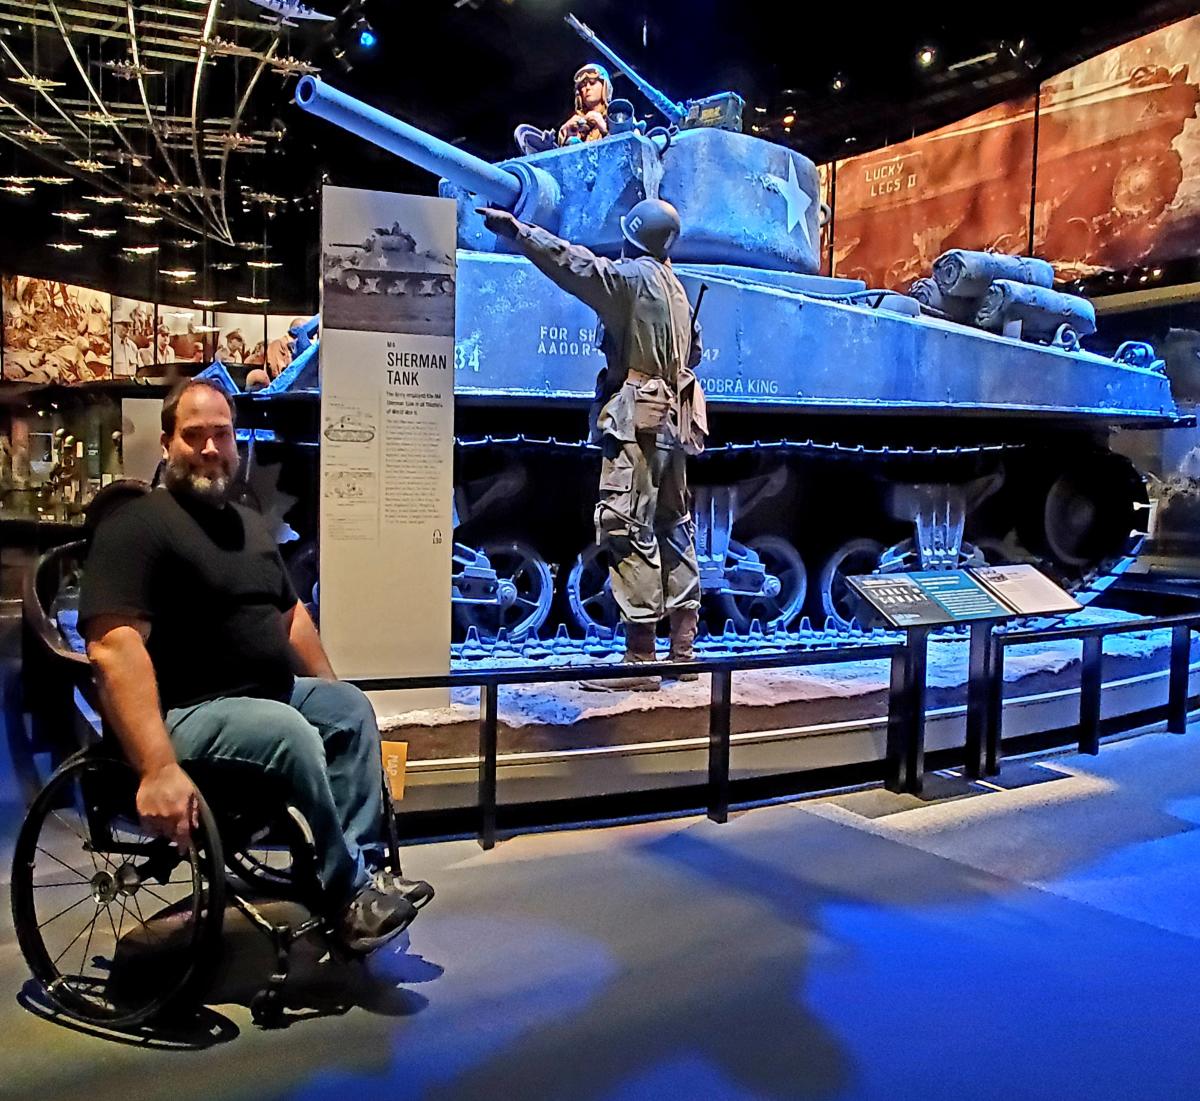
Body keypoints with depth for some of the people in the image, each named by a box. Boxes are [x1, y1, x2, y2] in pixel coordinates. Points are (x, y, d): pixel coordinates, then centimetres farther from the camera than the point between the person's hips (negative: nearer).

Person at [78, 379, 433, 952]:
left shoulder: (248, 523, 16)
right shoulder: (136, 525, -14)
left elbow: (290, 611, 25)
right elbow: (113, 647, -27)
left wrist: (330, 691, 20)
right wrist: (158, 769, -35)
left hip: (267, 693, 9)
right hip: (183, 713, -9)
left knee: (352, 708, -1)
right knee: (291, 734, -30)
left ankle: (363, 867, -3)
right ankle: (345, 894, -14)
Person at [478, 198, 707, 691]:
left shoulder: (631, 277, -7)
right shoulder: (676, 288, 17)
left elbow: (573, 263, -18)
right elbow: (694, 351, 24)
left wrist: (515, 228, -20)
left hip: (638, 419, -9)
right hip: (672, 420, 9)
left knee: (627, 531, -9)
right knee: (673, 526, 13)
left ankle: (640, 656, -10)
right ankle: (682, 646, 20)